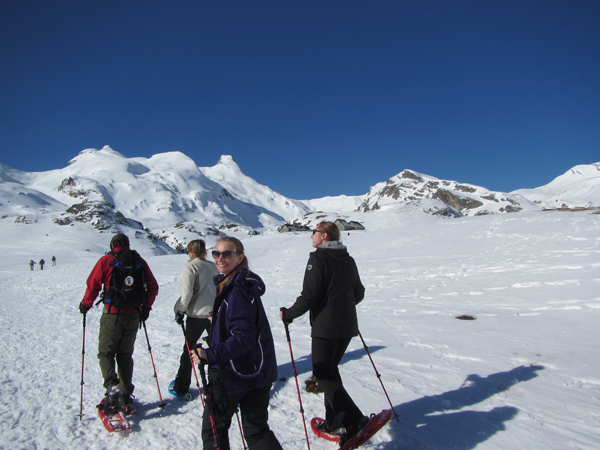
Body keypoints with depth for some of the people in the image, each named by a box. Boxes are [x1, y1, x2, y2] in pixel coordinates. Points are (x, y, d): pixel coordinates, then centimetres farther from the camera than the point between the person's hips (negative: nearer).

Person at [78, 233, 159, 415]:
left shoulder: (105, 260, -3)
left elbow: (93, 284, -6)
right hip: (133, 316, 3)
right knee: (125, 355, 15)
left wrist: (85, 305, 10)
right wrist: (146, 308, 16)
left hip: (112, 315, -3)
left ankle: (112, 386, -11)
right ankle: (126, 397, 19)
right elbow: (153, 286, 6)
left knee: (105, 353, 11)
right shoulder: (139, 262, 5)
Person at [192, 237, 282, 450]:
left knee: (213, 428, 14)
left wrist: (212, 354, -31)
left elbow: (244, 338, -26)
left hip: (234, 374, -9)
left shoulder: (236, 291, -22)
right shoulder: (244, 285, 7)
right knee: (257, 431, 17)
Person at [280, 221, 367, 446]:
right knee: (331, 369, 19)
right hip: (347, 326, 8)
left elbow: (309, 296, -18)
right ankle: (335, 421, 25)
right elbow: (358, 293, 16)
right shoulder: (348, 260, 10)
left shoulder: (318, 259, -13)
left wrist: (289, 314, -4)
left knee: (323, 374, 3)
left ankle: (353, 420, -3)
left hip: (325, 326, -8)